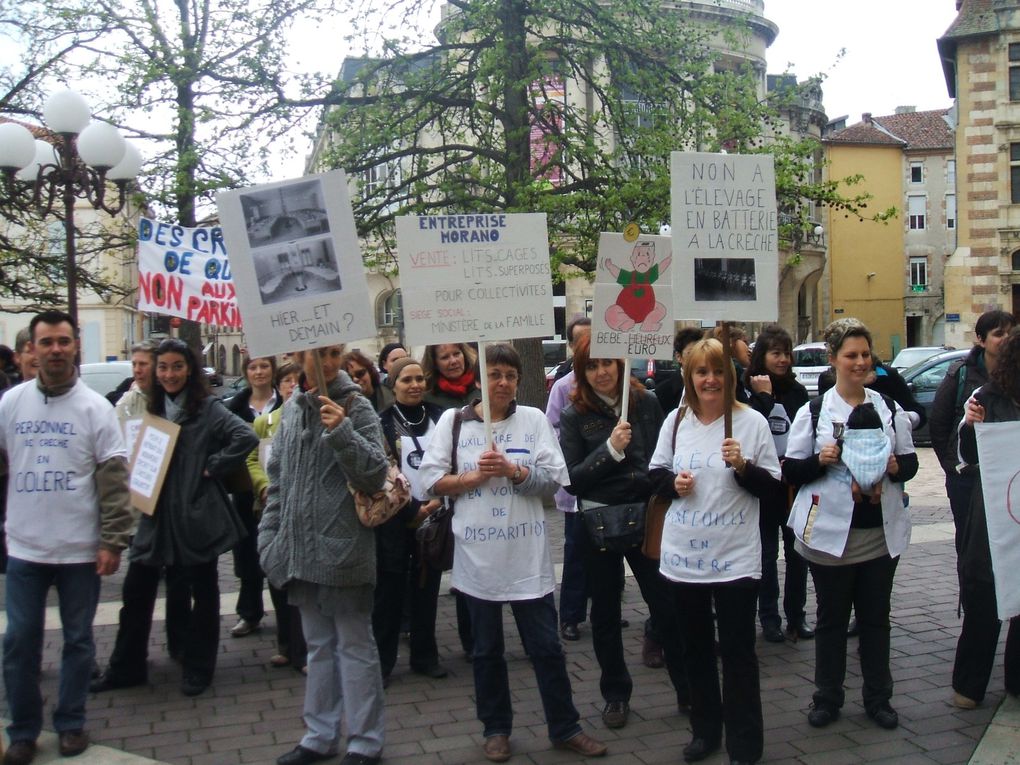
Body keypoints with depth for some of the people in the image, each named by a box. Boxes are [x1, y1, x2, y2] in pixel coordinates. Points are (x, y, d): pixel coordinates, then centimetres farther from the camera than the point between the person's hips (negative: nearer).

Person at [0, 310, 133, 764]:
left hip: (80, 549, -2)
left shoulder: (95, 408, -4)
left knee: (78, 640, 10)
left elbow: (114, 479, -6)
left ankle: (70, 723, 25)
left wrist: (112, 541, -10)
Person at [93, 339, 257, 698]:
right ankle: (125, 667, 23)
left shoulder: (208, 408, -9)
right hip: (156, 514, 6)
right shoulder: (153, 409, 11)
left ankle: (197, 669, 22)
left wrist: (212, 467, -17)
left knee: (202, 593, 8)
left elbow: (246, 437, -21)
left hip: (197, 515, -6)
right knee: (136, 590, 8)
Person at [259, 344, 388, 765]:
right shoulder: (292, 408, 10)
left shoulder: (355, 407, -8)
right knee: (318, 646, 17)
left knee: (354, 647, 5)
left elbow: (376, 475, -14)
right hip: (301, 552, 6)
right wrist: (270, 537, 9)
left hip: (343, 552, -6)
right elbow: (278, 478, 14)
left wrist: (342, 431, -26)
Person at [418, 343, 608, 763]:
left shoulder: (534, 419, 2)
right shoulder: (453, 420, 2)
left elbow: (554, 480, -4)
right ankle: (496, 728, 28)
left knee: (546, 646, 7)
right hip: (477, 554, 0)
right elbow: (432, 480, -2)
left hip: (527, 553, 0)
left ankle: (564, 727, 22)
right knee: (486, 649, 13)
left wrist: (512, 470, -17)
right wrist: (477, 476, -14)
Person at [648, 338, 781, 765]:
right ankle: (705, 730, 33)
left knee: (738, 652, 4)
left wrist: (743, 466, -21)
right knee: (696, 647, 16)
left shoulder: (752, 422, -7)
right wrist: (673, 482, -7)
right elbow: (655, 472, 13)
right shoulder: (676, 421, 3)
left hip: (735, 557, -4)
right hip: (684, 554, 4)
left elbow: (772, 486, -4)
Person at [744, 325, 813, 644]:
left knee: (797, 551, 7)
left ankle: (796, 616, 19)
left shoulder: (797, 392, 6)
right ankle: (769, 618, 15)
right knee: (767, 553, 5)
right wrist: (763, 397, -14)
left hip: (795, 483, 3)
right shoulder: (748, 391, -5)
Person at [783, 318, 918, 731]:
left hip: (882, 533, 3)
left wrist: (895, 466, -10)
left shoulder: (890, 409, 6)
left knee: (876, 618, 13)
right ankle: (827, 698, 23)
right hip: (831, 533, -2)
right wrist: (820, 460, -20)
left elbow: (911, 462, 12)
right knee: (831, 619, 9)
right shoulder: (813, 411, -3)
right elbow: (790, 470, -2)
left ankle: (878, 697, 28)